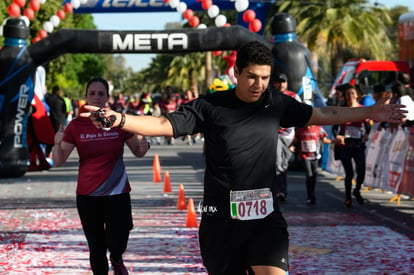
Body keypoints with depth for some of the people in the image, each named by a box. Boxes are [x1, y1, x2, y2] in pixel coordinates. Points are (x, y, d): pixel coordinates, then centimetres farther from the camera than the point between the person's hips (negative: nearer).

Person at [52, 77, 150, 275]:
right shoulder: (76, 126, -3)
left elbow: (137, 152, 7)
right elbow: (58, 162, -4)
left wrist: (144, 147, -17)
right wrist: (57, 143, -24)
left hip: (117, 192, -1)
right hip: (87, 195, 1)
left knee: (117, 243, -10)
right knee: (96, 247, 7)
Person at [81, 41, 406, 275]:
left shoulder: (276, 103, 4)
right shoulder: (211, 106, -6)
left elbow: (322, 115, 16)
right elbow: (164, 124, -11)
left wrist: (370, 112, 17)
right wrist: (118, 119, -26)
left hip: (266, 215, 2)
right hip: (222, 217, -1)